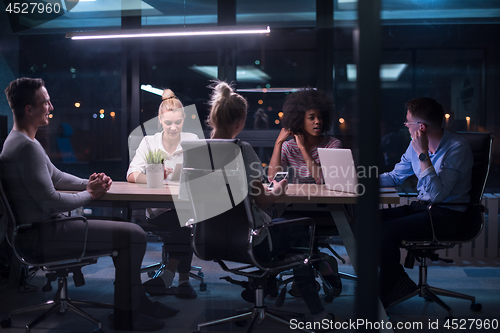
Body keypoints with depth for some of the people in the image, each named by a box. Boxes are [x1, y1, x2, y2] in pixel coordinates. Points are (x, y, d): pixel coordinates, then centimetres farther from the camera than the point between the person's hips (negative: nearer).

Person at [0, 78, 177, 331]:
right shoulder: (26, 146, -21)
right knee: (133, 235, -12)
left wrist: (88, 183, 5)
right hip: (43, 235, -11)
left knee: (125, 230, 17)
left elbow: (55, 176, 22)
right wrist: (89, 194, -9)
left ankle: (137, 301, 21)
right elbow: (49, 202, -25)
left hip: (43, 227, 11)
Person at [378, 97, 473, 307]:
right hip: (421, 207, 8)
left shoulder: (457, 148, -16)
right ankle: (400, 284, 2)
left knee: (387, 231, -25)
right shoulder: (415, 145, 6)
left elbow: (438, 194, -26)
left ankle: (385, 295, -5)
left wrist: (423, 155, -26)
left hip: (447, 213, -8)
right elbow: (394, 177, 18)